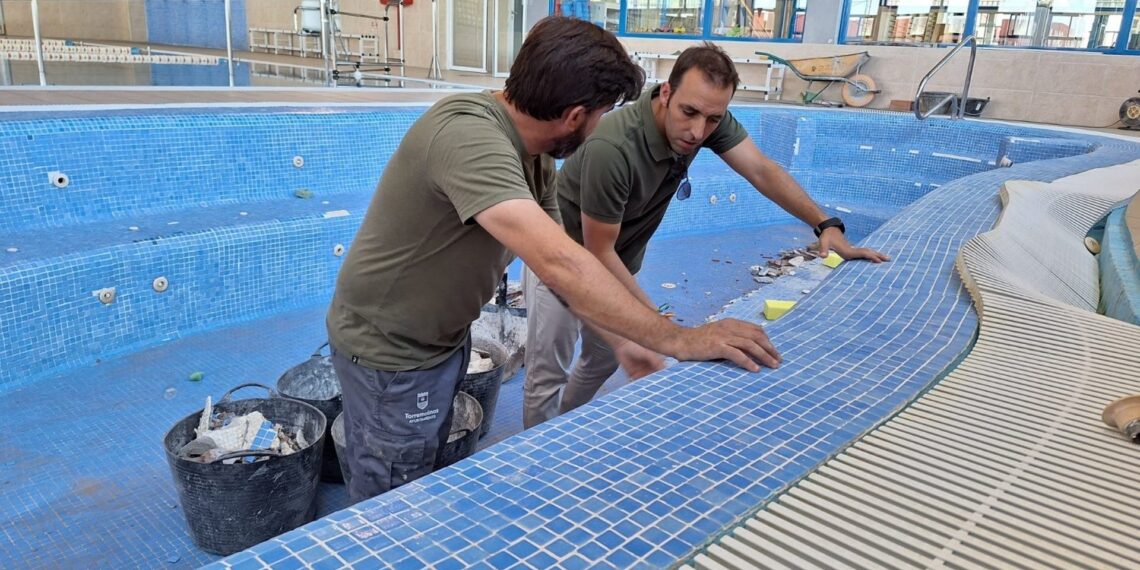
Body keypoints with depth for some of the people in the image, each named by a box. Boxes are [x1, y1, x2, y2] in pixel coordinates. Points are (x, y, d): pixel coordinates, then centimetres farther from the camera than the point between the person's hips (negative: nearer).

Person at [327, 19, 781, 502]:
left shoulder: (532, 156, -3)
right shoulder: (468, 135, -32)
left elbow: (558, 261, 3)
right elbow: (559, 263, -41)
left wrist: (619, 339, -4)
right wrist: (678, 340, -35)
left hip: (443, 339, 8)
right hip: (391, 354, -8)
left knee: (428, 478, 25)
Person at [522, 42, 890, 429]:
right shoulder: (612, 148, -36)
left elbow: (761, 171, -12)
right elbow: (599, 252, -27)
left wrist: (826, 225, -24)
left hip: (617, 263, 7)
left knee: (605, 359, 20)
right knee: (549, 376, -1)